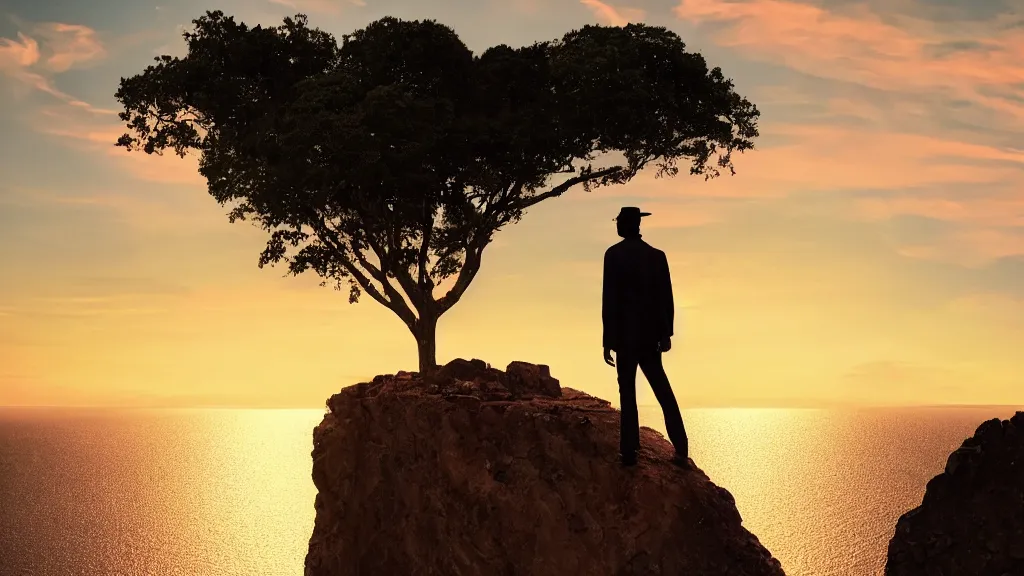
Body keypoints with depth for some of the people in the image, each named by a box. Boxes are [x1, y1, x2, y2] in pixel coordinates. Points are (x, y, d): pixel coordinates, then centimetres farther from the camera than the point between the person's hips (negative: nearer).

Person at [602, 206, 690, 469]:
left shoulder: (614, 254, -6)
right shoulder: (656, 255, 6)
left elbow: (609, 299, -9)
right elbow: (665, 298, 4)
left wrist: (608, 341, -7)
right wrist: (665, 334, 10)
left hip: (624, 336, -4)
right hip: (649, 336, 4)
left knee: (627, 393, 1)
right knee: (663, 392, 9)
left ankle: (630, 451, -3)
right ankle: (681, 451, 6)